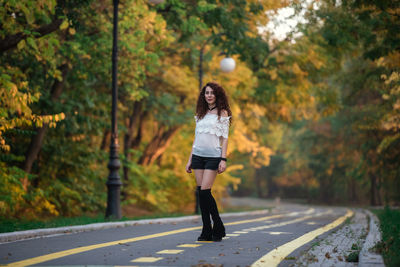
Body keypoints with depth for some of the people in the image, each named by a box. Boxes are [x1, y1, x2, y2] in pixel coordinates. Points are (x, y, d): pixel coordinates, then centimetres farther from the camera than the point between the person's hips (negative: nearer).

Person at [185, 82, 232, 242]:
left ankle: (218, 228, 0)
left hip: (213, 156, -5)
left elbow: (224, 138, -3)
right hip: (198, 156, 5)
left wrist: (223, 159, -12)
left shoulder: (222, 113, 2)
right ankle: (206, 231, 6)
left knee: (205, 192, -14)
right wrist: (190, 159, 14)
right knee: (201, 192, 1)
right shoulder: (201, 114, 17)